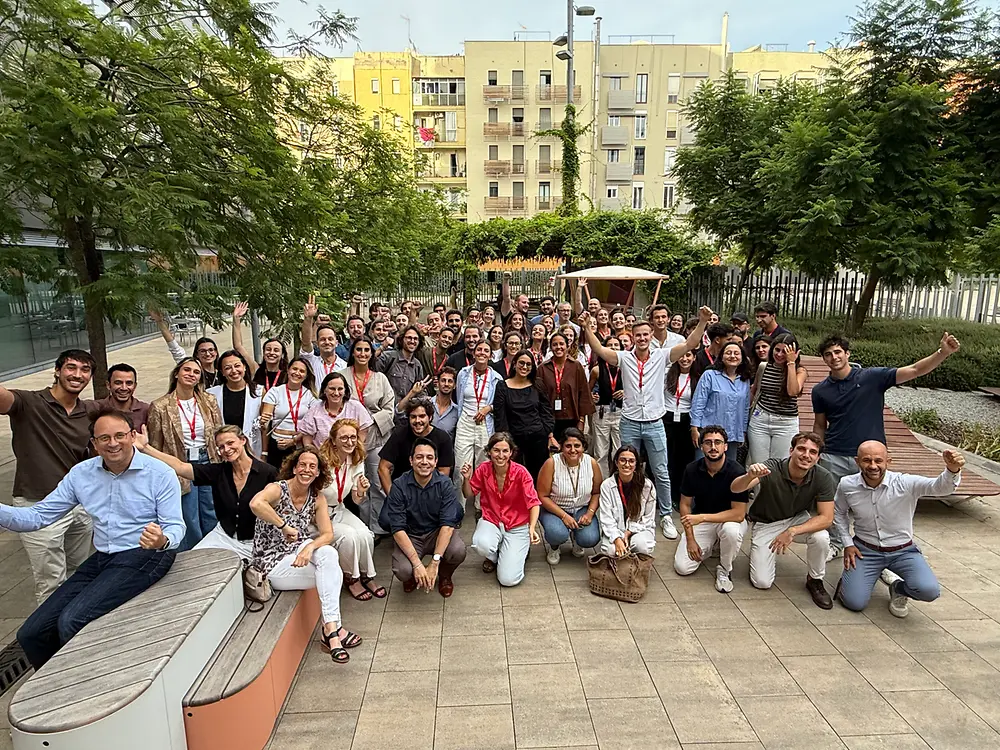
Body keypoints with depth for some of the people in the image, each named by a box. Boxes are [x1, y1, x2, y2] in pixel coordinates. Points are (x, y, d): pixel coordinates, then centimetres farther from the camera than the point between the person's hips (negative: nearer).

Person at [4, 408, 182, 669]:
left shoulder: (160, 474, -10)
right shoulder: (81, 474, 6)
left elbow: (176, 527, -11)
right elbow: (38, 516, 5)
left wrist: (163, 540, -35)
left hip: (143, 556, -6)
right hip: (102, 559, 6)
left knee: (72, 622, -23)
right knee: (31, 634, 1)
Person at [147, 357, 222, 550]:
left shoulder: (209, 401, 3)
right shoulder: (160, 407, -5)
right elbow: (156, 447, 0)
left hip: (208, 463, 3)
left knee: (213, 520, 10)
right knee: (191, 525, 4)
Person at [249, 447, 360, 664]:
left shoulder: (317, 498, 2)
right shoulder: (278, 489, -14)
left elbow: (328, 534, -8)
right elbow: (255, 504, -39)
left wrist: (310, 547, -29)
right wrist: (284, 526, -30)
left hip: (298, 554, 6)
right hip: (273, 563, -5)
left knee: (329, 553, -27)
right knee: (333, 574, -23)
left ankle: (330, 630, -21)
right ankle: (333, 629, -11)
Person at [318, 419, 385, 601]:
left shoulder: (357, 462, -4)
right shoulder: (322, 462, -25)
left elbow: (356, 501, 3)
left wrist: (361, 492, -20)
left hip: (339, 510, 5)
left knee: (365, 535, -20)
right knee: (348, 535, -27)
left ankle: (368, 576, 4)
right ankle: (351, 579, -2)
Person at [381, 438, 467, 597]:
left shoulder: (445, 484, -13)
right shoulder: (399, 486, -15)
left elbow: (447, 524, -19)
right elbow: (398, 529, -18)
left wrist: (434, 562, -27)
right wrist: (417, 564, -26)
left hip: (438, 532, 1)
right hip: (409, 536, -1)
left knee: (458, 551, -29)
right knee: (402, 571, -28)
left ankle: (444, 575, 8)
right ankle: (413, 576, 13)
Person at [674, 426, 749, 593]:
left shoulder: (736, 472, -22)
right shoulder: (692, 469, -11)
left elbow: (739, 514, -24)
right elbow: (685, 504, -2)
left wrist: (702, 517, -29)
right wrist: (690, 539, -9)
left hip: (729, 520, -2)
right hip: (700, 522, 3)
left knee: (731, 530, -40)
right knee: (682, 567, -13)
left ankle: (724, 569, -8)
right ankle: (707, 548, 20)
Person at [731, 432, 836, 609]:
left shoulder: (823, 478, -21)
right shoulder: (772, 468, -29)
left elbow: (826, 518, -20)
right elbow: (735, 488, -40)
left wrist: (792, 531, -34)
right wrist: (750, 476, -63)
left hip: (798, 520, 2)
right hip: (765, 524, -2)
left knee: (821, 537, -31)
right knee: (762, 582, -10)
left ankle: (815, 581, -1)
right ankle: (760, 552, 24)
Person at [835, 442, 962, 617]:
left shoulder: (905, 483, -19)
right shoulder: (847, 485, -13)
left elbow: (939, 487, -37)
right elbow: (838, 513, 7)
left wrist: (952, 470, -59)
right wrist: (847, 544, 0)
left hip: (903, 550, 0)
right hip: (865, 549, 0)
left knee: (929, 590, -25)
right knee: (854, 602, -12)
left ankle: (898, 589, 11)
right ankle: (850, 577, 24)